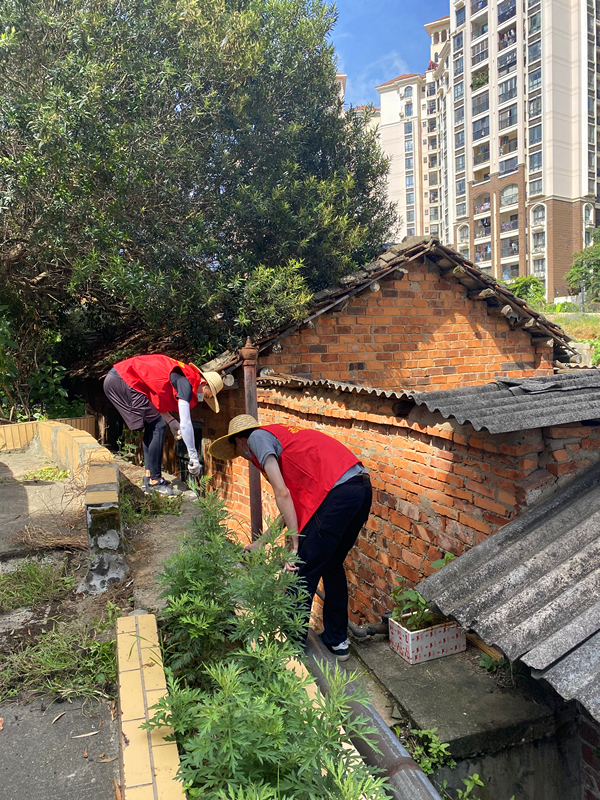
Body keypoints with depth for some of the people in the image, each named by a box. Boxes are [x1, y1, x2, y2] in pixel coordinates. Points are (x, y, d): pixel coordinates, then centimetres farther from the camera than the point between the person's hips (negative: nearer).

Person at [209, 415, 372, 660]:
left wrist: (296, 545, -4)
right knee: (331, 565, 23)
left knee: (302, 572, 3)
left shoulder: (257, 437, 7)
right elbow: (293, 505, 34)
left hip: (338, 491, -9)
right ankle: (337, 641, 33)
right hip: (363, 486, 9)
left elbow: (282, 493, -6)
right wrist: (261, 542, 40)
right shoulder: (282, 434, 32)